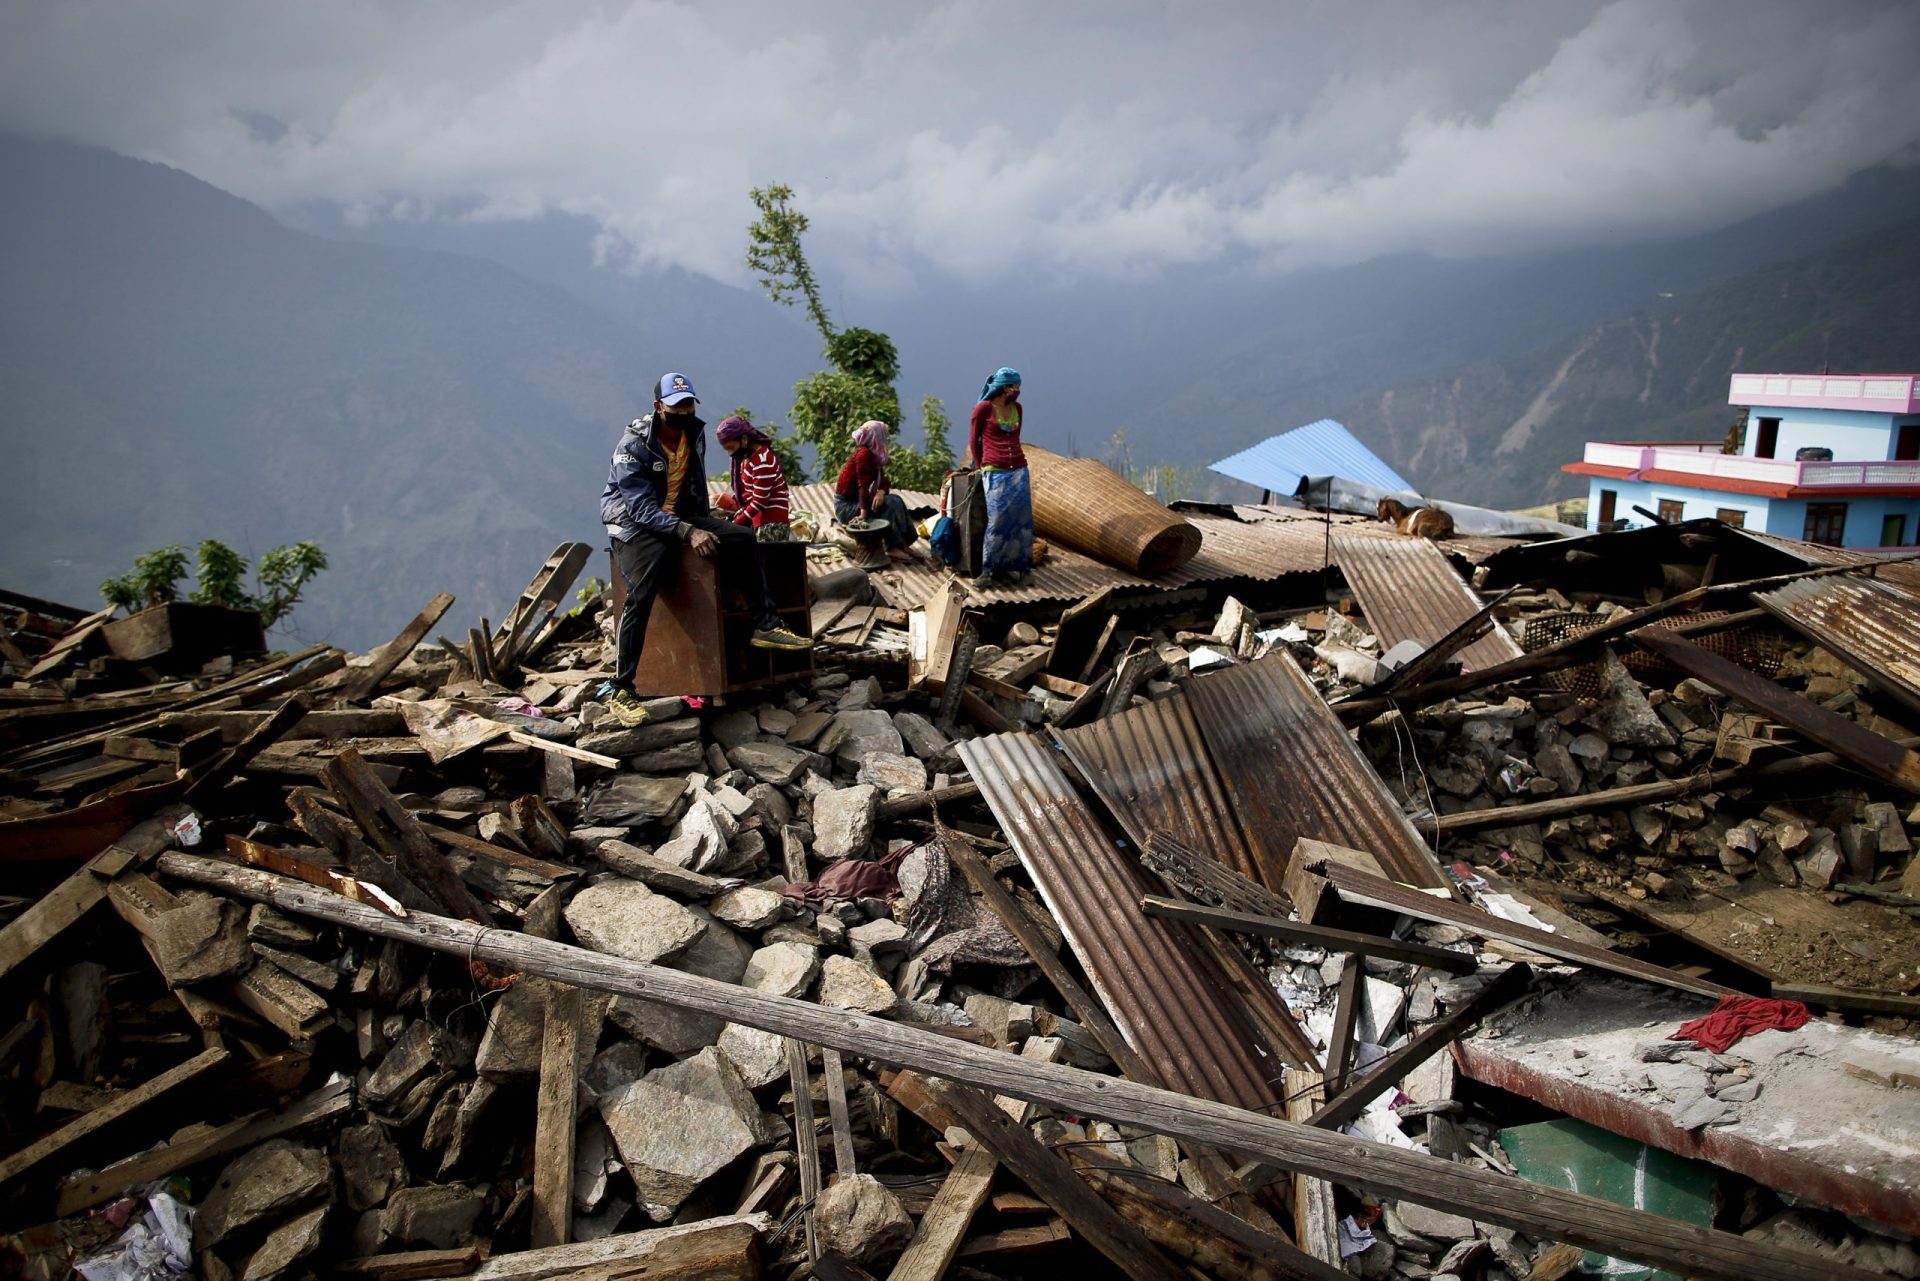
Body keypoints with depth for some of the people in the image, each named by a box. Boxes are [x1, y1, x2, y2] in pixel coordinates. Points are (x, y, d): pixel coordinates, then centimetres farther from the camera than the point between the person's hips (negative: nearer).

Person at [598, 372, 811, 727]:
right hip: (633, 523, -7)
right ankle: (620, 690, -27)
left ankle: (766, 627, 0)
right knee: (642, 592, -31)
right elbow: (642, 507, -25)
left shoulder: (695, 433, 2)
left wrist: (706, 524, 11)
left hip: (679, 517, 7)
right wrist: (688, 533, -33)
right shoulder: (633, 444, -19)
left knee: (744, 537, -8)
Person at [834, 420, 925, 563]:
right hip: (846, 506, -9)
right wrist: (863, 513, -32)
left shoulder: (874, 455, 7)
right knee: (891, 504, -20)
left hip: (856, 501, 9)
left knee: (896, 500, -5)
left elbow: (883, 482, 3)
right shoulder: (864, 453, -20)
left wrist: (881, 492, -21)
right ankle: (892, 548, -17)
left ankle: (903, 545, -7)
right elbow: (863, 485, -27)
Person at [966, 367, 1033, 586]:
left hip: (1019, 471, 5)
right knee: (997, 521, -10)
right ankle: (987, 570, -1)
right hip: (995, 473, -5)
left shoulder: (1017, 409, 10)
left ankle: (1012, 567, 10)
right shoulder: (983, 408, -5)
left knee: (1021, 519, 2)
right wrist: (982, 467, 8)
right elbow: (973, 441, 3)